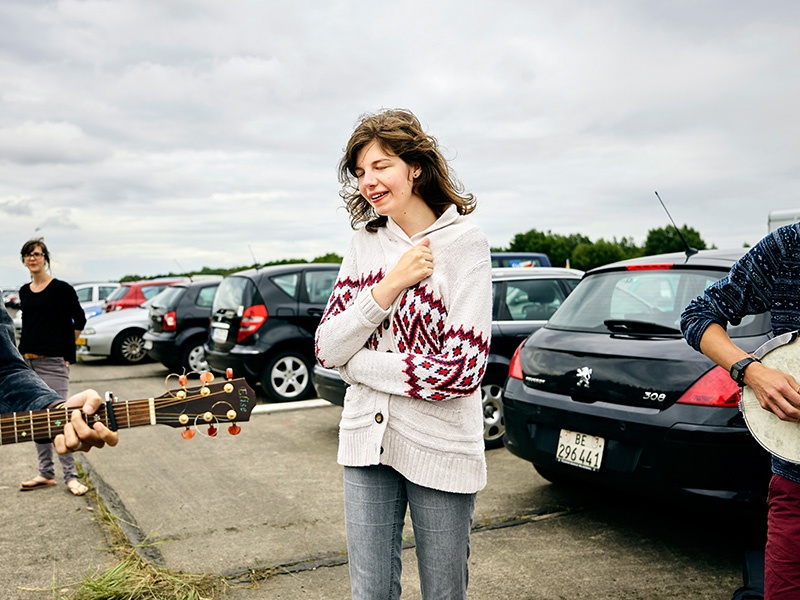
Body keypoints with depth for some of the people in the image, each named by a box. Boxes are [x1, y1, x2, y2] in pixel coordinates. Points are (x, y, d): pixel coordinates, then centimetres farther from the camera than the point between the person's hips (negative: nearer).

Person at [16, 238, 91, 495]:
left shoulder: (61, 288, -6)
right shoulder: (24, 291, 12)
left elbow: (79, 319, -1)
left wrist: (66, 349, 1)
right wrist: (23, 353, 12)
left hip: (52, 362, -6)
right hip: (26, 362, 6)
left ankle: (71, 476, 0)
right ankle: (46, 473, 19)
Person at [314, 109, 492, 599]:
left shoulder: (464, 242, -9)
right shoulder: (365, 243, 6)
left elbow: (463, 371, -18)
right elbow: (327, 349, -1)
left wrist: (357, 363, -11)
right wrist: (389, 287, -14)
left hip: (439, 447, -4)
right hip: (367, 439, 4)